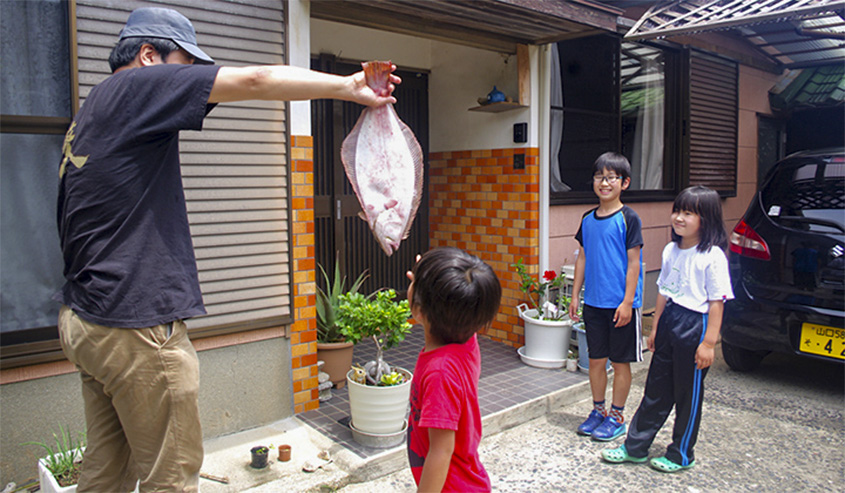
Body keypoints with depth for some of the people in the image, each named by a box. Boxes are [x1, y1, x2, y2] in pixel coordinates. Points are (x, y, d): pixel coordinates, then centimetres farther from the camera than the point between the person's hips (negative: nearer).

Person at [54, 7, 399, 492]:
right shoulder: (137, 86, -9)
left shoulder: (89, 115, 19)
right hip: (136, 327, -10)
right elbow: (255, 80, -15)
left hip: (86, 319, 10)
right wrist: (348, 86, -7)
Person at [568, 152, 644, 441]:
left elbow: (633, 262, -10)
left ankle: (616, 417, 21)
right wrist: (575, 296, 11)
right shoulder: (588, 219, 7)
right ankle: (598, 410, 29)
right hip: (593, 303, 5)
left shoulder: (628, 219, -9)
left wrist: (627, 302, -14)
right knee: (596, 360, 14)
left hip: (620, 305, -5)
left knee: (620, 362, 8)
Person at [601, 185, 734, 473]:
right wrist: (656, 328, 15)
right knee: (656, 389, 13)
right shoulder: (671, 250, 7)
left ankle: (681, 455, 24)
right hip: (669, 322, 6)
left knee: (688, 394, 8)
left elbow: (717, 302, -14)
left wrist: (708, 342, -15)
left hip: (695, 325, -6)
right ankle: (636, 447, 23)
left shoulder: (712, 256, -13)